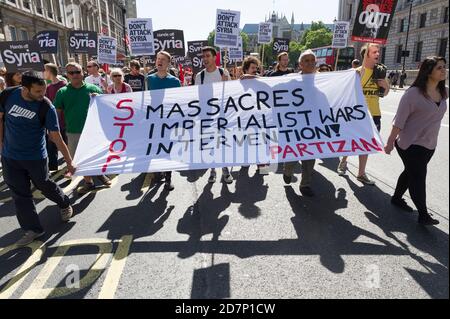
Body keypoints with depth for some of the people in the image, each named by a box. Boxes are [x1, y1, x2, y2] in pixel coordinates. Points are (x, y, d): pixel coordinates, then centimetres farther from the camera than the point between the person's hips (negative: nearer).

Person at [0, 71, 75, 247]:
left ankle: (65, 204, 40)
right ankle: (32, 229, 18)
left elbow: (56, 138, -15)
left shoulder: (47, 107, -18)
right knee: (20, 194, 7)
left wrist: (69, 162, -16)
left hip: (36, 157, -3)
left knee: (45, 186, 10)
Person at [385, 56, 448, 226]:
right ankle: (423, 214, 8)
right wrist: (390, 141, -16)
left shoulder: (444, 92, 2)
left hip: (429, 145, 7)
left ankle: (397, 198, 35)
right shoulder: (414, 93, -17)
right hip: (410, 144, -7)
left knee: (410, 173, 18)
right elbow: (399, 120, -17)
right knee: (418, 177, -1)